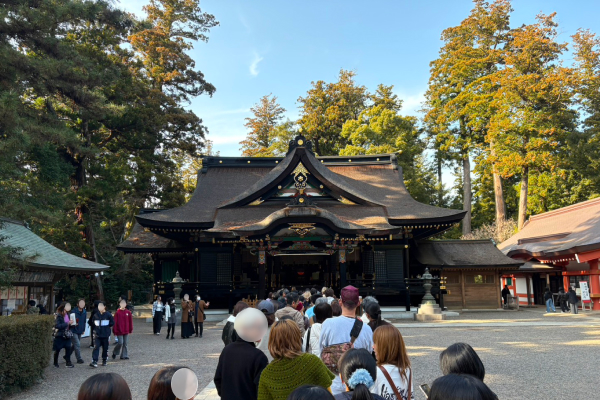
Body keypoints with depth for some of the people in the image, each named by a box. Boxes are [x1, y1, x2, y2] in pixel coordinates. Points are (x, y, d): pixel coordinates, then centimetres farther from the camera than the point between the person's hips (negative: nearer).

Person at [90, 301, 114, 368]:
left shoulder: (108, 315, -7)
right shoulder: (96, 315, 2)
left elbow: (112, 323, 0)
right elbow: (93, 322, 19)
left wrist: (106, 326, -3)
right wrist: (96, 325, 7)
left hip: (106, 335, -2)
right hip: (98, 334, 2)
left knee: (105, 348, 8)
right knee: (96, 347, -9)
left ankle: (104, 360, 23)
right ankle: (94, 361, -12)